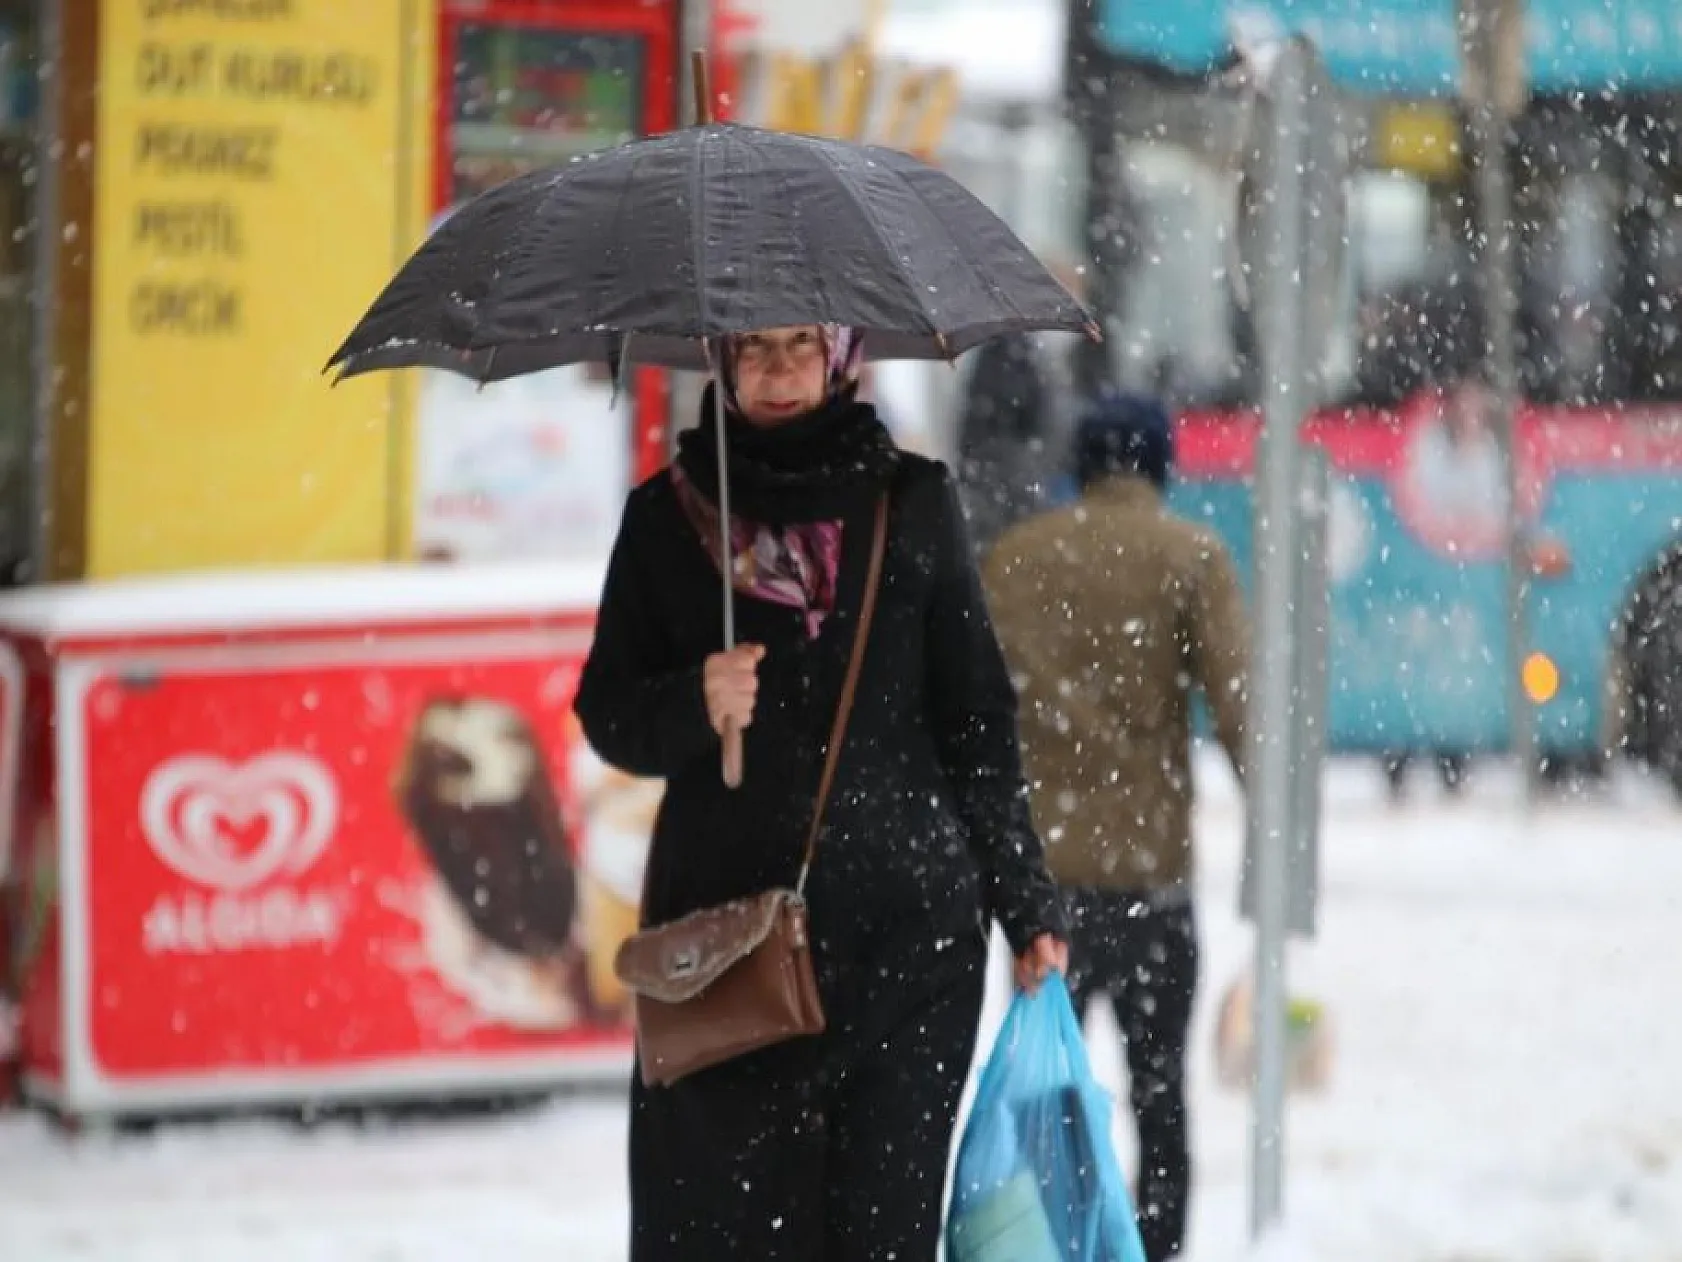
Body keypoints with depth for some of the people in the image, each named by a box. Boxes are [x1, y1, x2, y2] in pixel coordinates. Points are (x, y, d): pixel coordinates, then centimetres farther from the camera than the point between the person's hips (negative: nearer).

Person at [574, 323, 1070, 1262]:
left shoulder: (911, 502, 6)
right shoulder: (667, 516, 7)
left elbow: (977, 718, 9)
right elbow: (608, 713, 7)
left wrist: (1027, 903, 8)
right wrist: (693, 705, -14)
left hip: (904, 932, 0)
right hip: (723, 922, 0)